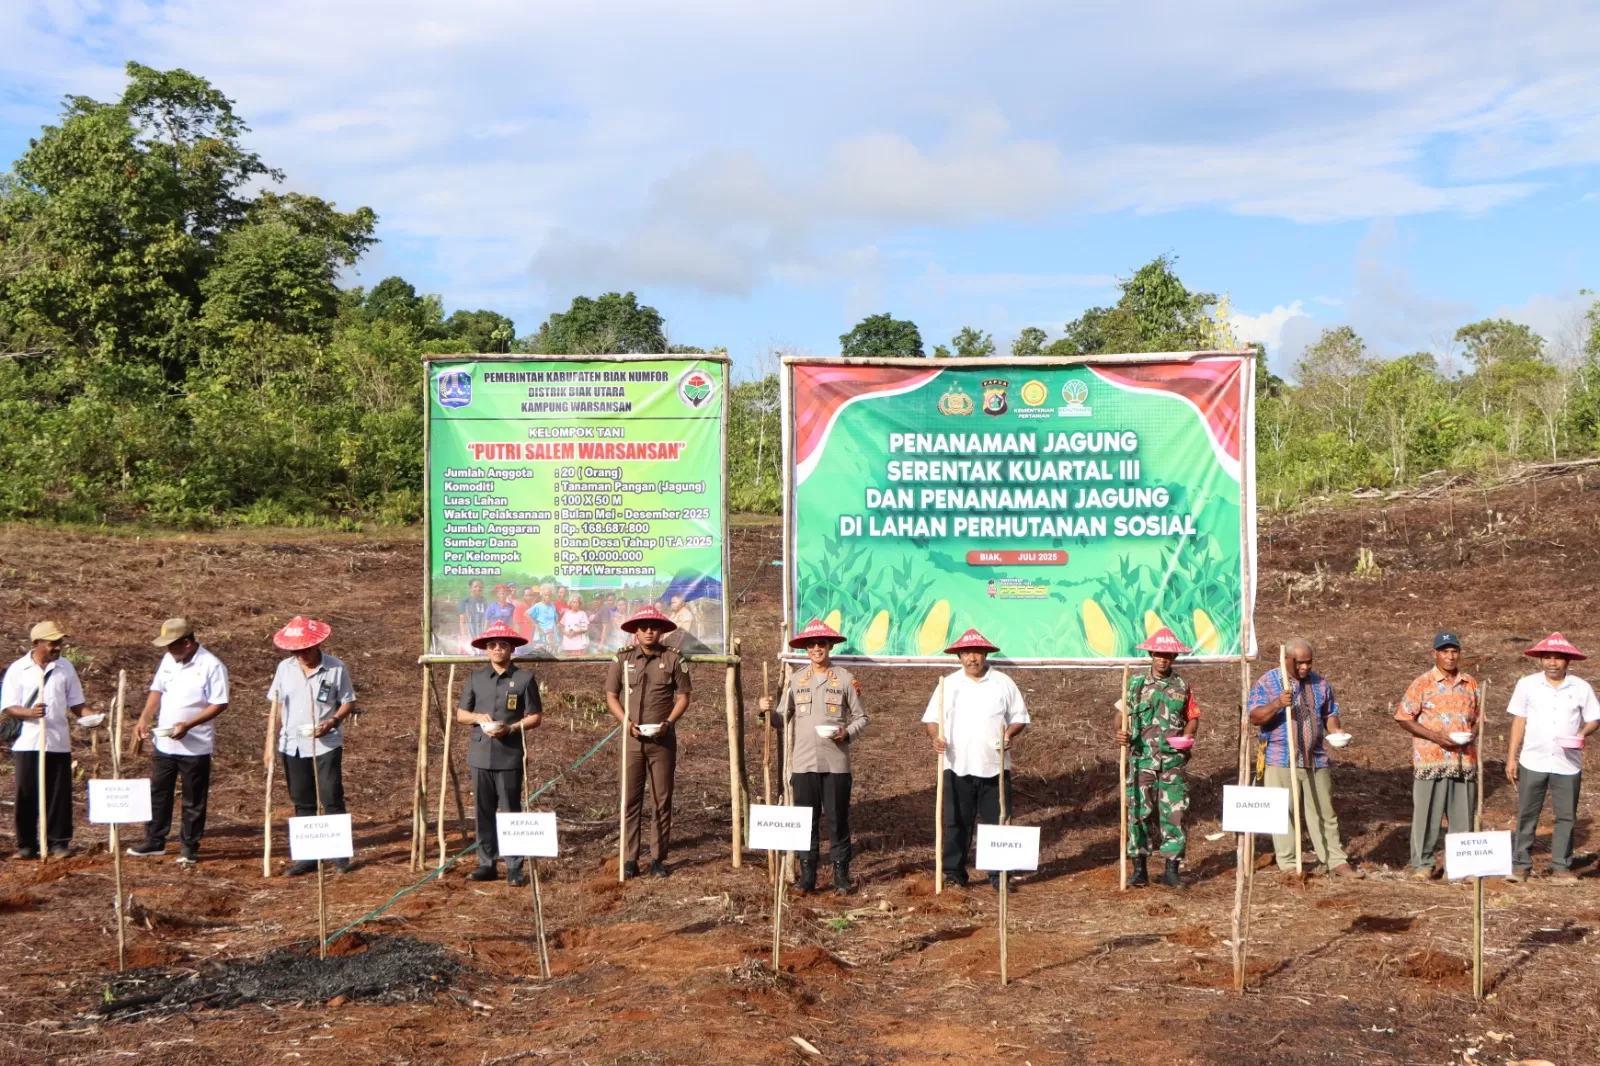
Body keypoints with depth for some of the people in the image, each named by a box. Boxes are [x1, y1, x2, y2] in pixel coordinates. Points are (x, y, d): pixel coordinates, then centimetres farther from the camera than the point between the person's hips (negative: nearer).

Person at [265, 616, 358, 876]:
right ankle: (308, 856, 19)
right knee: (302, 803, 10)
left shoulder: (336, 668, -7)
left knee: (332, 800, -2)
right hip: (292, 746, 4)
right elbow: (276, 706, 8)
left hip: (326, 745, -4)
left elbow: (349, 703, -1)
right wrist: (270, 742, 4)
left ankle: (340, 855, 8)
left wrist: (333, 721, -20)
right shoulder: (284, 668, 3)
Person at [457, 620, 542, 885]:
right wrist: (477, 717, -8)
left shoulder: (524, 678, -1)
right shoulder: (475, 677, 9)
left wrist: (511, 728, -15)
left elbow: (535, 716, 0)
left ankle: (514, 867, 4)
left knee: (511, 811, -1)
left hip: (510, 756, -3)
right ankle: (486, 864, 15)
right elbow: (460, 714, 13)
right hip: (480, 755, 3)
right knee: (483, 812, 7)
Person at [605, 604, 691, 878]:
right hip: (632, 740, 0)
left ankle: (658, 859, 10)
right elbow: (611, 696, 6)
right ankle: (629, 859, 5)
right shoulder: (623, 658, 4)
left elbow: (683, 696, 3)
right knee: (630, 800, 0)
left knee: (662, 801, 3)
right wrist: (626, 722, -8)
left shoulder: (673, 660, 1)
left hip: (663, 740, 0)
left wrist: (668, 722, -13)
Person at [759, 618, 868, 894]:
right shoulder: (796, 680, 8)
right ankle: (807, 878, 13)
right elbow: (782, 720, 9)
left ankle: (841, 878, 12)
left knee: (838, 821, 3)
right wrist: (768, 711, -11)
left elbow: (861, 717, 4)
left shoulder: (845, 679, 2)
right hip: (803, 763, 2)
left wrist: (847, 733, -14)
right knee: (807, 822, 6)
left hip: (836, 764, -2)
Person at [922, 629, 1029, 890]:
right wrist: (935, 737, -14)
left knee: (997, 822, 4)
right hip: (957, 767, 0)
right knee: (956, 823, 4)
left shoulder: (1003, 683, 4)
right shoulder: (948, 684, 5)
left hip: (994, 767, 0)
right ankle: (954, 873, 13)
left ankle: (998, 873, 13)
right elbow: (931, 717, 6)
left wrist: (1009, 734, -12)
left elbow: (1020, 717, 8)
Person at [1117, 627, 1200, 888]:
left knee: (1174, 813, -1)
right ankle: (1140, 869, 8)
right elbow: (1123, 716, 6)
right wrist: (1121, 733, -13)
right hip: (1142, 759, 0)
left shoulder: (1182, 687, 8)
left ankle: (1172, 870, 6)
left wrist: (1188, 735, -7)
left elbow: (1193, 718, 12)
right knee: (1139, 812, 0)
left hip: (1173, 761, 0)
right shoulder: (1136, 685, 6)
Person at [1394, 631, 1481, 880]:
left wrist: (1472, 734, -3)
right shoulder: (1422, 684, -2)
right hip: (1431, 761, -4)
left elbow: (1478, 717, 20)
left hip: (1464, 760, 4)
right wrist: (1434, 736, -14)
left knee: (1463, 815, 8)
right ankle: (1423, 864, 7)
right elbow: (1403, 717, -3)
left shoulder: (1470, 684, 11)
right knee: (1426, 814, -1)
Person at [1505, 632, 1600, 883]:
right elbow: (1519, 721, 4)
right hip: (1533, 762, 0)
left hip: (1568, 764, 0)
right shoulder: (1527, 685, 1)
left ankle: (1561, 867, 13)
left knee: (1566, 816, 5)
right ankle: (1521, 865, 12)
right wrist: (1511, 757, 1)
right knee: (1527, 815, 4)